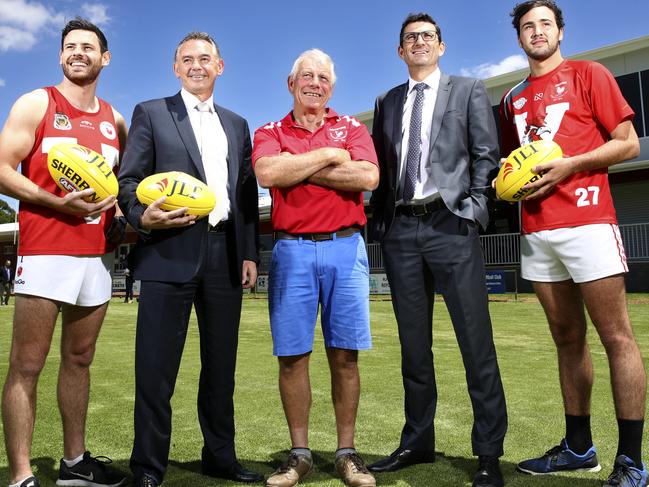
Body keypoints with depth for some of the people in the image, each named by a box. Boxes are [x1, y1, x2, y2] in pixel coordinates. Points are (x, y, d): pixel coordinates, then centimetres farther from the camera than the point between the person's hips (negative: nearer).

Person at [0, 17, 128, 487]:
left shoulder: (115, 120, 15)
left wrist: (123, 211, 3)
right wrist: (58, 202, -16)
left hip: (98, 254, 5)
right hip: (45, 251, -5)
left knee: (80, 360, 12)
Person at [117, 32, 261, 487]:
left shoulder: (237, 124, 19)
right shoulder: (151, 113, 9)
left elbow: (248, 193, 15)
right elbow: (128, 180, 2)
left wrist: (250, 254, 8)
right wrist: (142, 216, -19)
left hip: (226, 256, 4)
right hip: (171, 253, -3)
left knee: (221, 365, 11)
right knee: (156, 366, 1)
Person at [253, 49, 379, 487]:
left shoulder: (351, 127, 12)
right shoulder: (269, 133, 12)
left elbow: (368, 176, -7)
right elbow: (268, 173, -11)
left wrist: (299, 169, -5)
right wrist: (328, 156, -4)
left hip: (346, 248, 0)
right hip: (292, 251, 0)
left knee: (345, 354, 3)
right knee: (292, 356, 3)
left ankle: (347, 452, 17)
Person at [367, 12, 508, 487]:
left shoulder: (469, 91, 11)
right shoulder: (387, 102, 19)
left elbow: (486, 155, 3)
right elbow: (380, 165, 15)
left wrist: (472, 210, -8)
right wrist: (380, 220, 5)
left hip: (450, 225, -3)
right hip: (400, 230, 4)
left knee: (476, 340, -3)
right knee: (413, 343, 9)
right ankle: (418, 442, 22)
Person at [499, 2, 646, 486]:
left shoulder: (589, 74, 6)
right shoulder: (512, 99, 19)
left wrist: (568, 165, -13)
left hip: (587, 221, -5)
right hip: (536, 230, 5)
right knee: (567, 338, 10)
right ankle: (578, 446, 19)